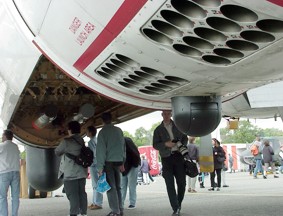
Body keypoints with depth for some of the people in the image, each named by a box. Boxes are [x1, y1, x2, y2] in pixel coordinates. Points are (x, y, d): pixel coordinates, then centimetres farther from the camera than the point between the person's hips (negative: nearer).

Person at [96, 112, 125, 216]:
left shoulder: (103, 132, -7)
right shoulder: (119, 130, 7)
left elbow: (101, 150, -10)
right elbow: (123, 146, 12)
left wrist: (100, 166, -10)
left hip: (108, 162, -5)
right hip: (118, 161, 5)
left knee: (111, 187, -2)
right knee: (117, 186, 14)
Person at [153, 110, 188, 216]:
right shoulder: (158, 130, 9)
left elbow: (185, 138, 19)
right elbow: (155, 145, 4)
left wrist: (182, 144, -3)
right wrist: (165, 144, -13)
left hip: (178, 156, 1)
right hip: (166, 158, -1)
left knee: (182, 182, 1)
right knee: (170, 184, -6)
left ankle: (179, 204, 23)